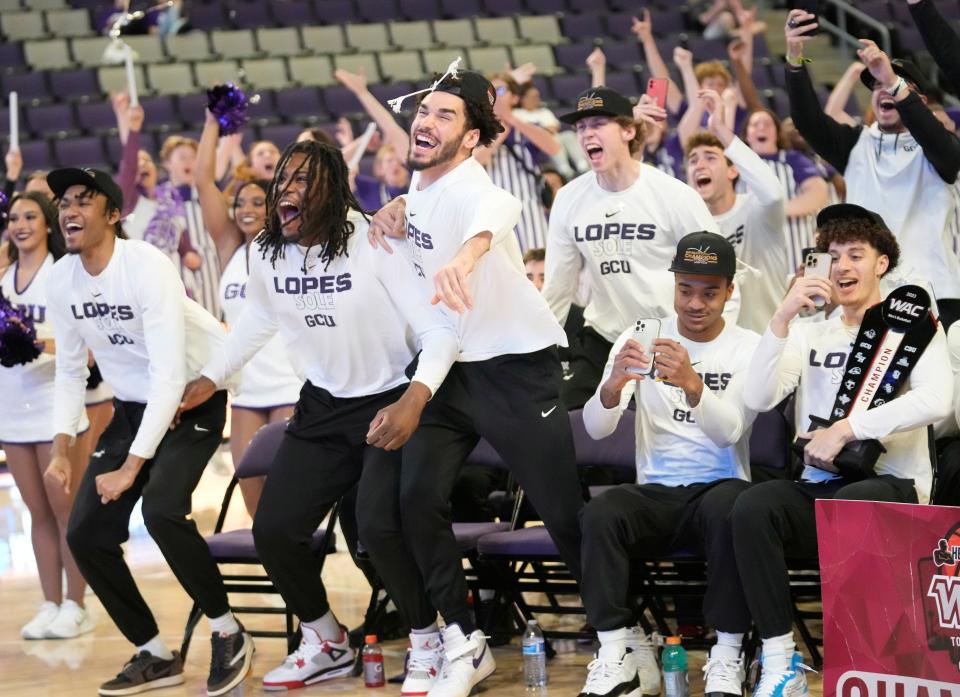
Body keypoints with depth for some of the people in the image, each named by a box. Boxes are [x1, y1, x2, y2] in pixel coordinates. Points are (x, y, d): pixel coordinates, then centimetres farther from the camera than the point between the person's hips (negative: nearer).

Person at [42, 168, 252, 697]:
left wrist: (131, 468, -30)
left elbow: (170, 375, -29)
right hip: (133, 407, 7)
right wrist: (61, 450, -2)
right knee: (85, 532, -3)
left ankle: (228, 634, -8)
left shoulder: (146, 267, -25)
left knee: (162, 509, -29)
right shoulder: (61, 282, -5)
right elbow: (70, 370, 8)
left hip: (193, 399, -7)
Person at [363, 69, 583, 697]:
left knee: (564, 511, -5)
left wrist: (465, 254, -72)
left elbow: (499, 210, -47)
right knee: (415, 498, -7)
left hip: (517, 366, -7)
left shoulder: (468, 187, -20)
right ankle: (463, 643, 4)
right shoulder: (422, 181, 5)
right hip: (449, 365, 8)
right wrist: (395, 211, 7)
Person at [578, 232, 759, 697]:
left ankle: (728, 655, -26)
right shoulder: (640, 337, 4)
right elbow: (595, 428, -7)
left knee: (727, 508, -37)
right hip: (655, 493, 2)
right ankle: (617, 655, -25)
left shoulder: (749, 349, 0)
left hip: (718, 489, -2)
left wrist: (693, 386, -35)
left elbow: (729, 432, -16)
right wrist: (613, 385, -29)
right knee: (600, 514, -31)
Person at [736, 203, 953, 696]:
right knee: (752, 506, -29)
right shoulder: (810, 334, 17)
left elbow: (937, 400, -14)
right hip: (818, 488, 3)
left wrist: (845, 429, -19)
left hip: (892, 487, -3)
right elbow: (758, 399, 1)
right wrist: (782, 318, -10)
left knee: (849, 506, -39)